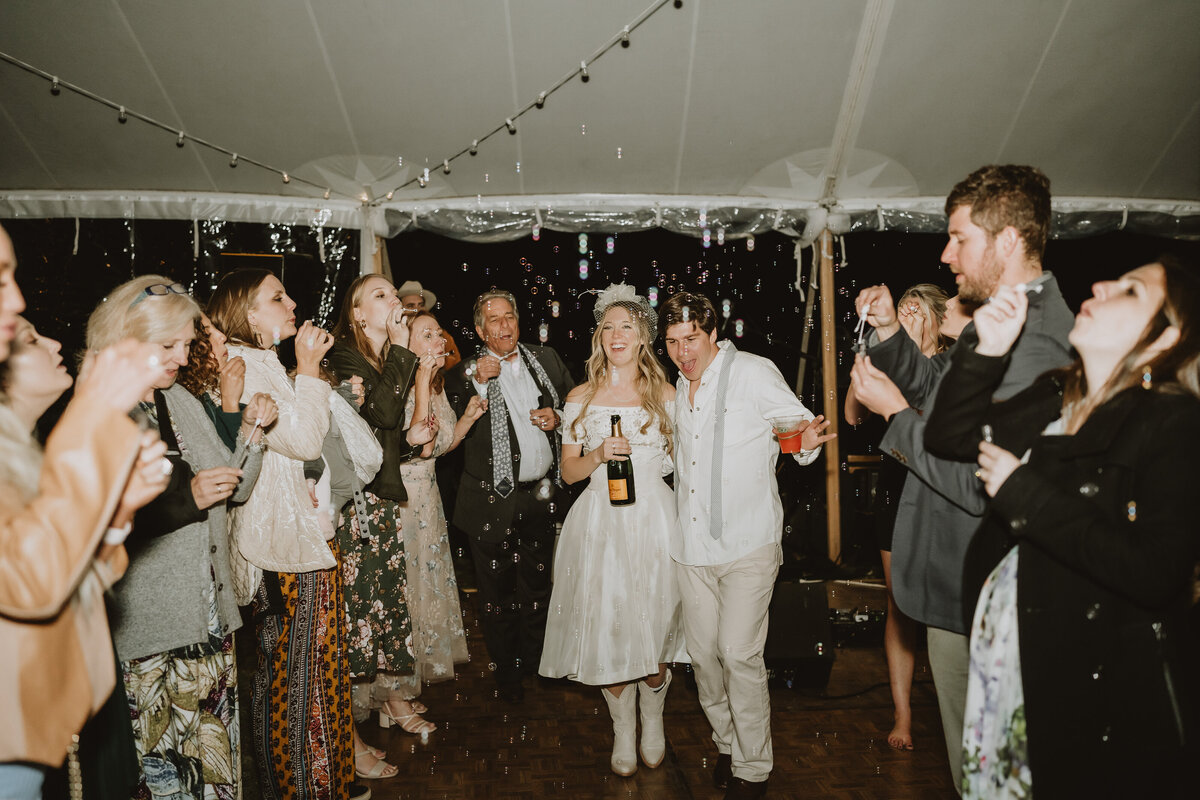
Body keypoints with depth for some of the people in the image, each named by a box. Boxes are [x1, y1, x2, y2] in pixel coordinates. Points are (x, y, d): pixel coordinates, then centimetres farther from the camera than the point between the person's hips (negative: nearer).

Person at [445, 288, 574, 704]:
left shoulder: (546, 359, 5)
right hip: (495, 502, -3)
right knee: (498, 592, 11)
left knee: (538, 585, 19)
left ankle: (536, 662, 40)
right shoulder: (466, 375, -6)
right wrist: (477, 384, -26)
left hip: (540, 497, 3)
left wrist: (559, 418, -6)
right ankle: (507, 673, 32)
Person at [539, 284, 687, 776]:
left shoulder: (665, 394, 5)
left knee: (655, 623, 4)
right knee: (608, 627, 4)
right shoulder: (581, 398, 5)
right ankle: (623, 730, 26)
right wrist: (600, 455, -12)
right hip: (599, 523, 0)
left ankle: (652, 722, 30)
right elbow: (569, 472, 5)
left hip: (653, 519, 0)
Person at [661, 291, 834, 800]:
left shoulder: (754, 373, -7)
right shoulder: (677, 390, 12)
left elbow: (798, 422, -5)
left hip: (747, 545, -6)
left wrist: (806, 440, -27)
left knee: (739, 654, -7)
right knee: (702, 653, 12)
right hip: (692, 545, 6)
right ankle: (727, 744, 34)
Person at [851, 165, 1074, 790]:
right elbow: (935, 389, 19)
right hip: (960, 581, 10)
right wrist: (888, 331, 3)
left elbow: (977, 484, -29)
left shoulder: (1034, 341, -27)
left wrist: (895, 410, -18)